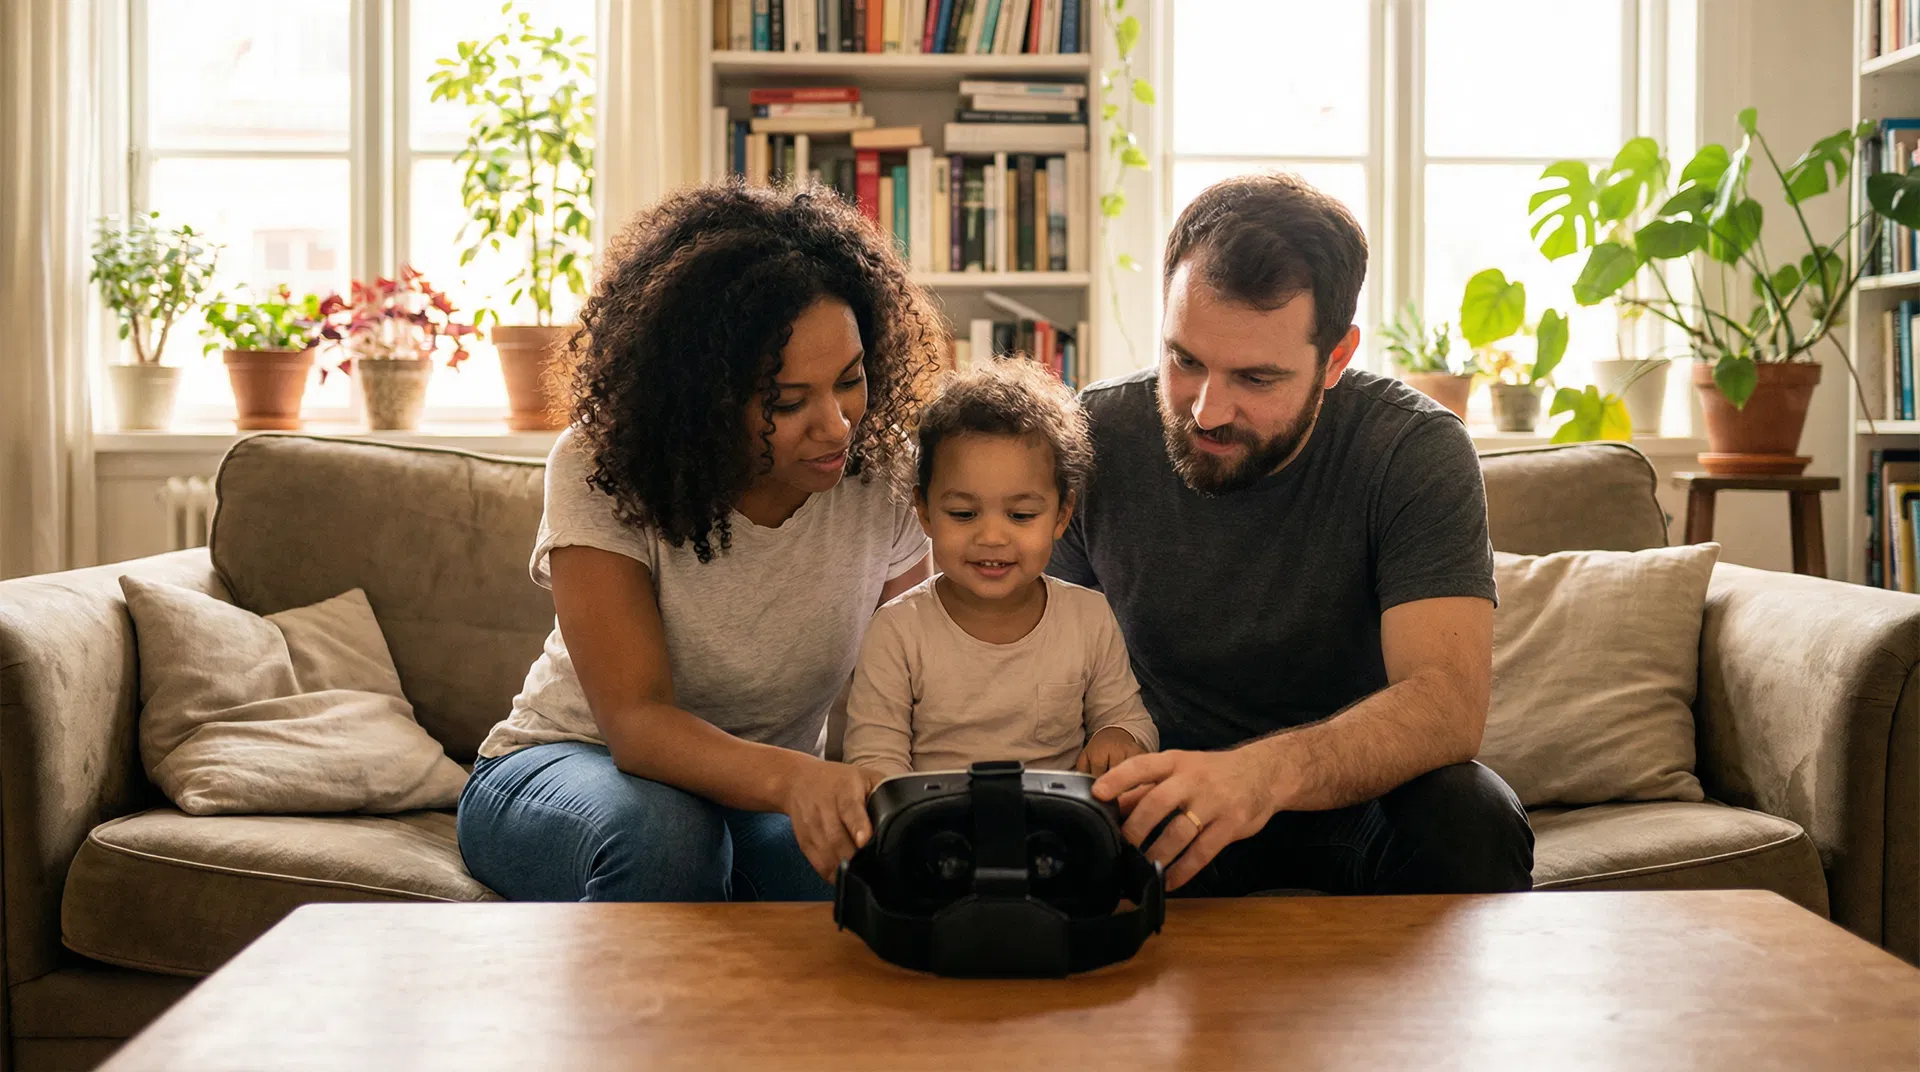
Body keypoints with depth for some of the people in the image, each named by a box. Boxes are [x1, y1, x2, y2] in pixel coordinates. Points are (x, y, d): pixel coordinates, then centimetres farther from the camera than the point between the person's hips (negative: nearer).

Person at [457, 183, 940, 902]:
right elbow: (636, 722, -31)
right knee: (662, 831, -37)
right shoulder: (600, 472, -22)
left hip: (763, 799, 2)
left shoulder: (881, 478, -12)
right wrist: (791, 779, -51)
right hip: (564, 767, -2)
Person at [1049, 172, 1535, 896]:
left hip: (1347, 794, 3)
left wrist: (1267, 770, -49)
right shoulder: (1091, 442, -10)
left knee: (1470, 821, -30)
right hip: (1166, 796, -2)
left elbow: (1450, 699, -29)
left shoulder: (1416, 451, -17)